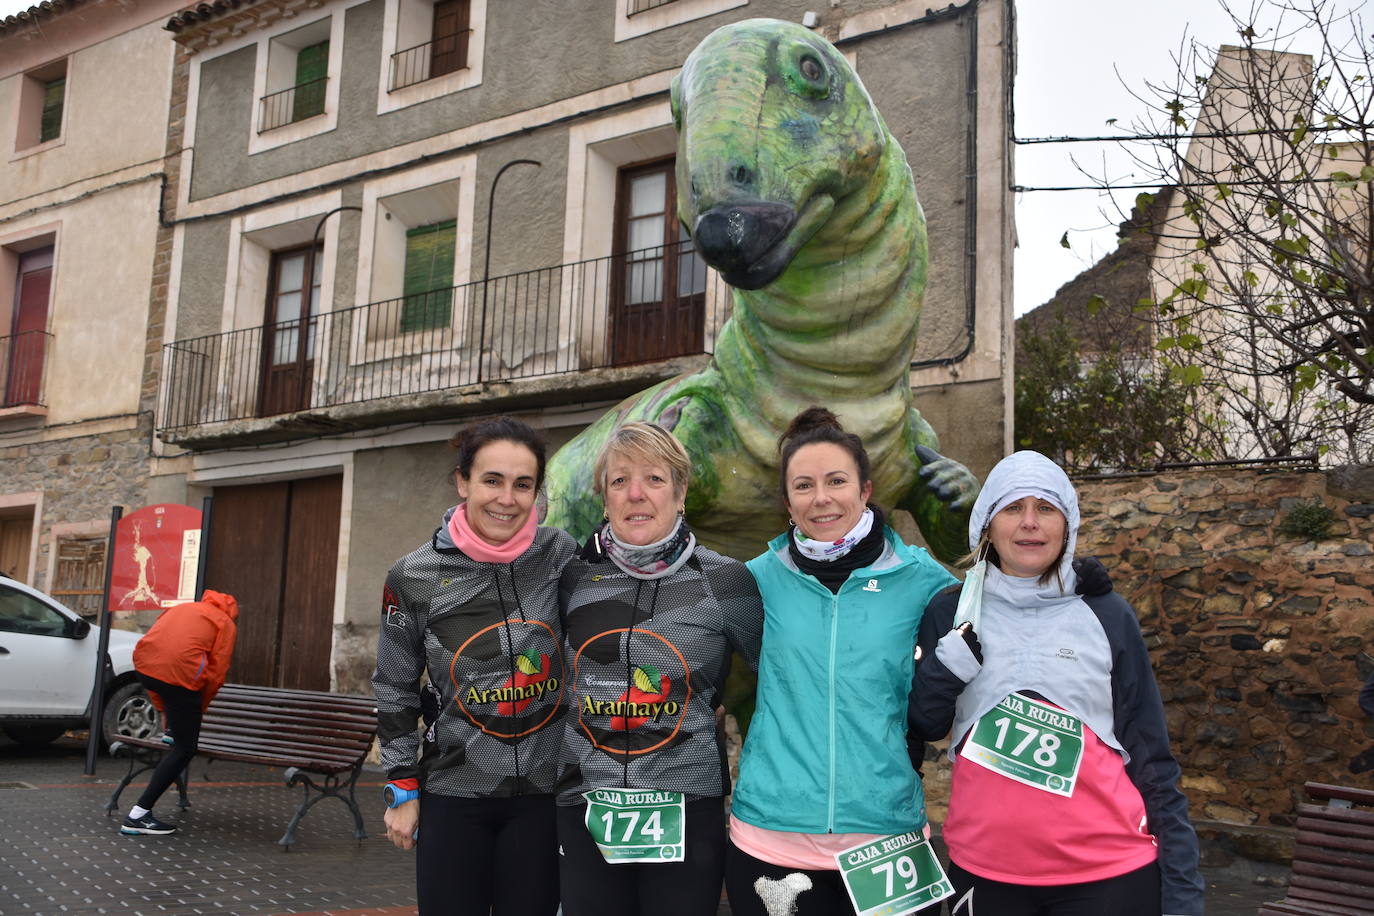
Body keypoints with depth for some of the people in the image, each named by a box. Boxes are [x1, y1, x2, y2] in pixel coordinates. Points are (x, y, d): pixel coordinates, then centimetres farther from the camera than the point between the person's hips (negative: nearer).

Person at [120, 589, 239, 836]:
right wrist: (199, 710, 23)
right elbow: (216, 674, 8)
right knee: (185, 748, 6)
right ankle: (139, 815, 1)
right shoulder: (226, 623, 18)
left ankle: (172, 732, 35)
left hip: (143, 664, 6)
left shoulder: (180, 609, 33)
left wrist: (163, 708, 37)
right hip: (179, 670, -6)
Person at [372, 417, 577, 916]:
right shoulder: (415, 577, -6)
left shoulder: (563, 556, -6)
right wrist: (402, 788, 5)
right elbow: (395, 692, 5)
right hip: (453, 795, 0)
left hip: (545, 793, 1)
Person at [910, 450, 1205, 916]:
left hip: (1109, 870, 0)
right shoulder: (951, 613, 1)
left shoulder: (1108, 615, 1)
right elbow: (921, 726, 1)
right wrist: (958, 651, -13)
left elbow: (1151, 761, 3)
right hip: (985, 871, 1)